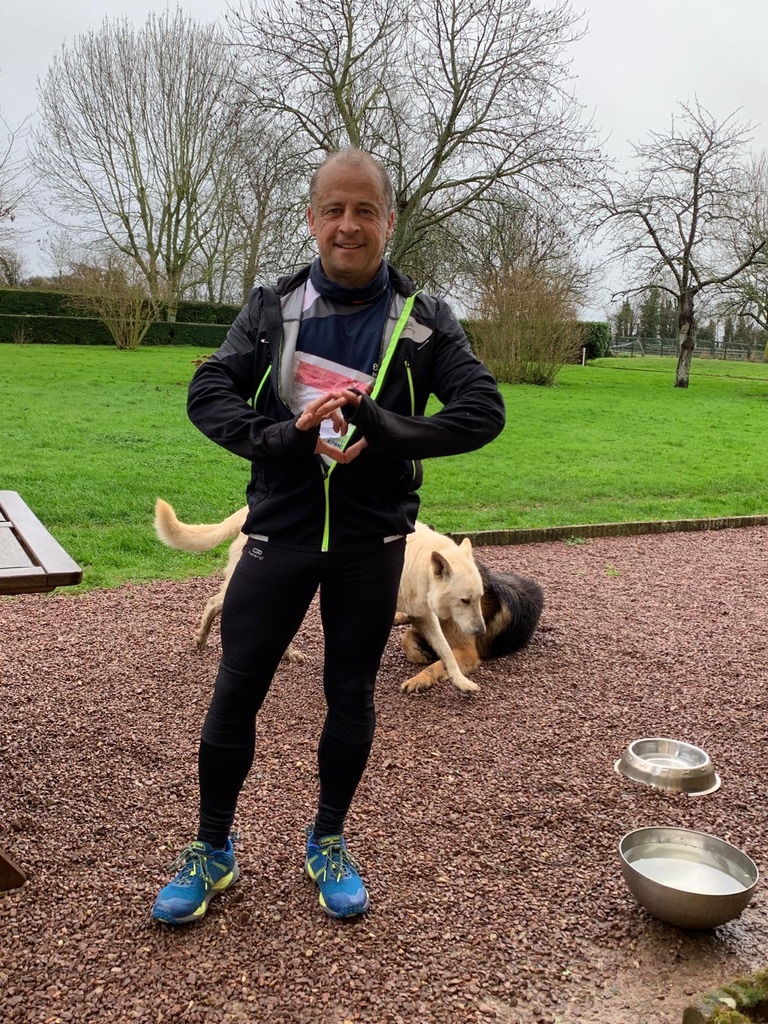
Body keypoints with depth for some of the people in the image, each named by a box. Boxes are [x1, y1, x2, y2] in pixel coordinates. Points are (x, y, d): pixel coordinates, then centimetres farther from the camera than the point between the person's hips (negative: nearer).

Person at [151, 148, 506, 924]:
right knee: (236, 691, 5)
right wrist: (286, 436, -23)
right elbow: (207, 395, -5)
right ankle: (212, 852, 26)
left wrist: (385, 434, -23)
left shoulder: (424, 320, 0)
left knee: (351, 694, 11)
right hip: (279, 531, 1)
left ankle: (328, 844, 33)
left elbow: (483, 411, -8)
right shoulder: (272, 307, 2)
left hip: (371, 540, 0)